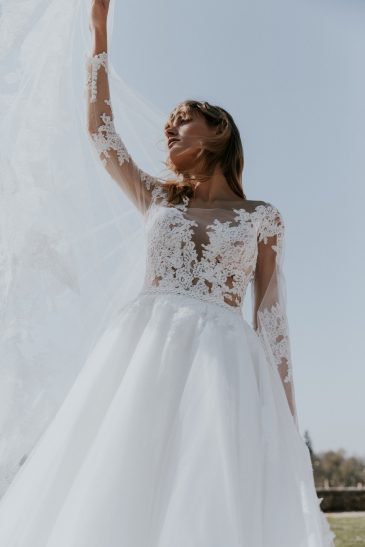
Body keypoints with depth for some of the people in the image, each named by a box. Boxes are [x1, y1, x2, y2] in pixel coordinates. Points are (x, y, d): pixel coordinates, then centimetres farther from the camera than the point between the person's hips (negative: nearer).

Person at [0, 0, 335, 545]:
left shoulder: (261, 216, 14)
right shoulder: (158, 200, 21)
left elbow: (271, 315, 9)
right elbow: (101, 130, 24)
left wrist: (286, 410, 1)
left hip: (223, 355, -2)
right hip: (144, 346, 2)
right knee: (114, 496, -9)